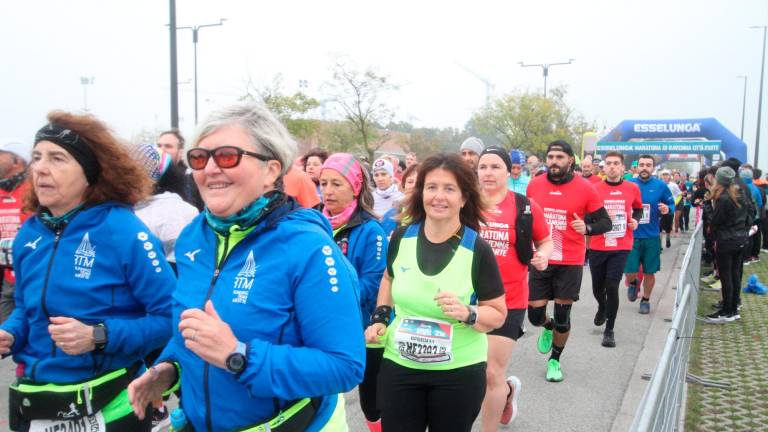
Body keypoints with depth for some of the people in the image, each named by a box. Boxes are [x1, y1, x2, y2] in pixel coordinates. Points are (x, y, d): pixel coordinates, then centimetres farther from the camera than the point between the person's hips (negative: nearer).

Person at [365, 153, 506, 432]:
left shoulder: (477, 250, -13)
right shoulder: (402, 237, -4)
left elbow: (498, 314, -7)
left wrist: (467, 314, -26)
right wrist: (380, 317, 4)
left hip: (459, 371, -2)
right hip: (399, 365, 3)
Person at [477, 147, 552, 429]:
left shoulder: (526, 207, -6)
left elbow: (545, 241, 9)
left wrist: (543, 255, -11)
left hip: (508, 300, -3)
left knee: (491, 374, -1)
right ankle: (508, 390, 48)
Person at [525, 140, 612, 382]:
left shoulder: (585, 188, -7)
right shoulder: (534, 185, 1)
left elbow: (605, 222, -1)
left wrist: (587, 228, -20)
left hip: (570, 262, -2)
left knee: (562, 316, 7)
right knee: (535, 315, 3)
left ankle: (555, 360, 31)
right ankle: (548, 327, 41)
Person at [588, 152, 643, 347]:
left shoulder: (632, 188, 1)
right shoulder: (595, 188, -3)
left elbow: (638, 208, 20)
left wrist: (636, 219, -1)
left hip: (621, 247, -1)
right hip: (597, 247, 1)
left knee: (612, 287, -8)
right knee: (598, 287, 12)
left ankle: (609, 330, 8)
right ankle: (602, 308, 49)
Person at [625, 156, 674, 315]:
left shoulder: (661, 186, -4)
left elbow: (672, 204, 6)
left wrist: (667, 210, -16)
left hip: (652, 236, 1)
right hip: (631, 235, -1)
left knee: (649, 272, 9)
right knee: (630, 271, -4)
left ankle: (645, 300, 32)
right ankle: (633, 283, 32)